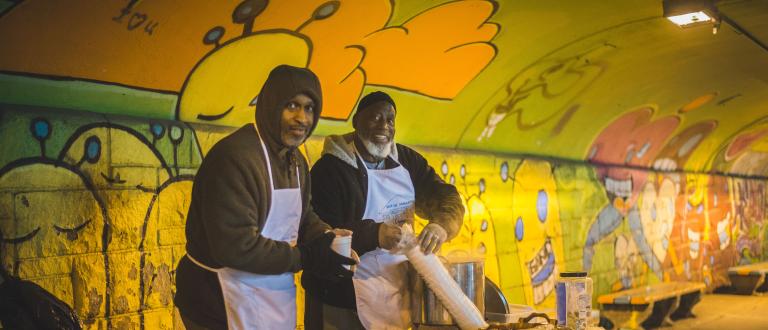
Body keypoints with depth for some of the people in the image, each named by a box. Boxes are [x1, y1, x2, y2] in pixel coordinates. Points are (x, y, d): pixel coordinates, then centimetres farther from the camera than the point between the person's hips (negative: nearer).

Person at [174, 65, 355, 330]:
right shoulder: (234, 156, -23)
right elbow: (237, 247, -28)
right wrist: (306, 258, -21)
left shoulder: (295, 160, 9)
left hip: (276, 297, 9)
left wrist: (325, 238, -7)